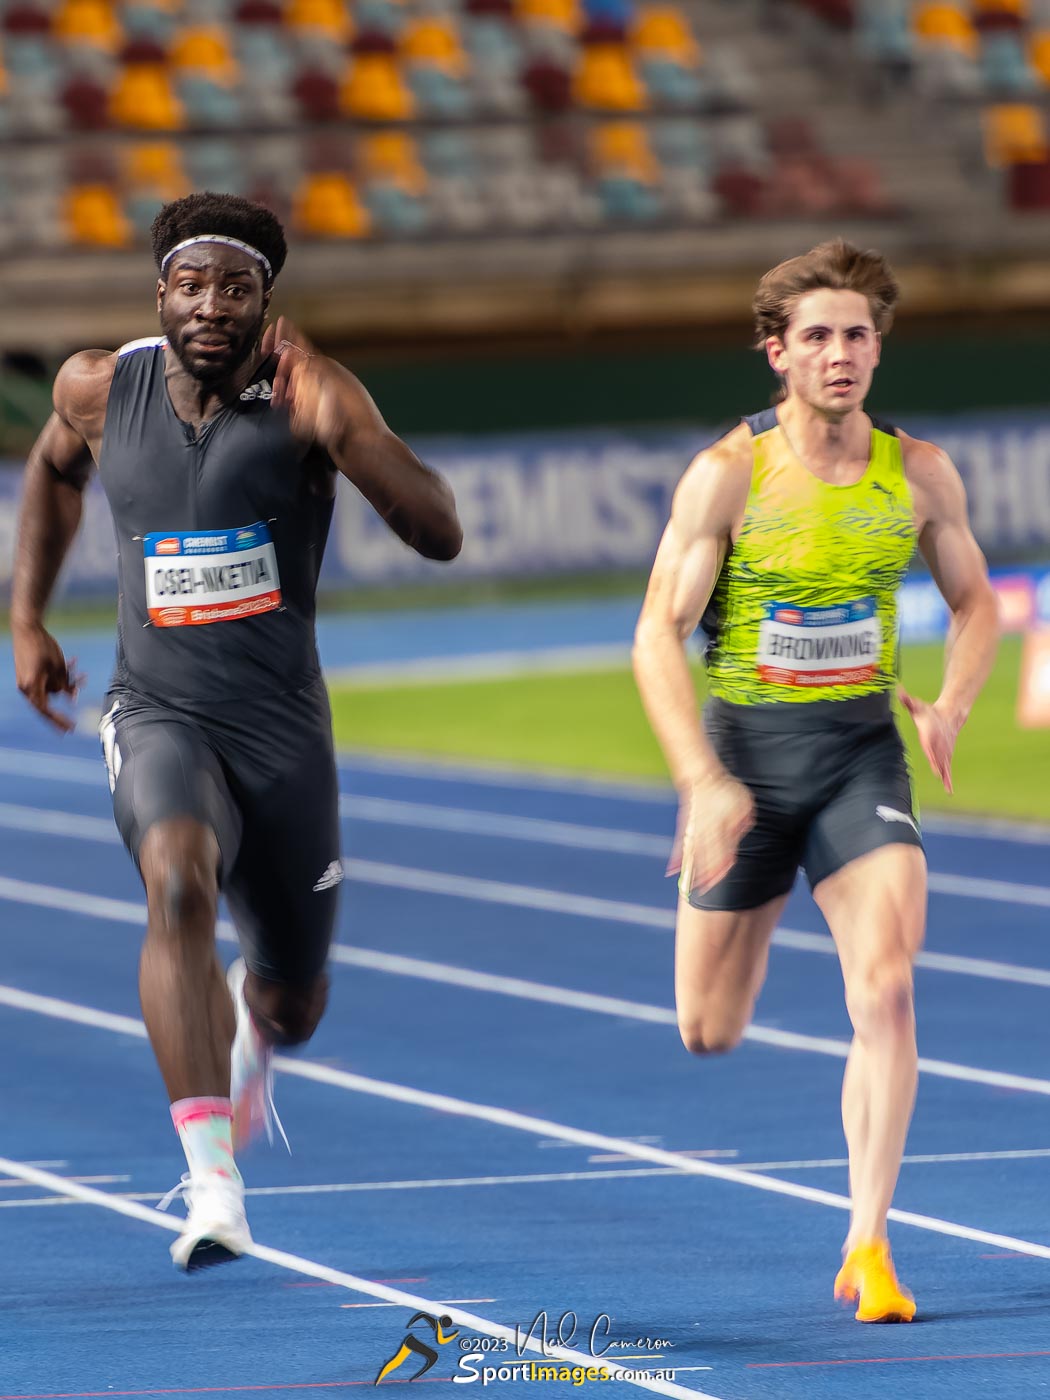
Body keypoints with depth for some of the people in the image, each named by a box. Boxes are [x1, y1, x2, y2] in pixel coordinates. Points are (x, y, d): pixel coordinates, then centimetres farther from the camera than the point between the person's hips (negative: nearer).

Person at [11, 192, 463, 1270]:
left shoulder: (311, 395, -12)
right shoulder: (100, 389, -3)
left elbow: (439, 533, -23)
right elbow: (53, 468, 23)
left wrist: (332, 425, -34)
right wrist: (26, 619, 18)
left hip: (283, 725, 0)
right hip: (159, 713, 0)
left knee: (293, 1003, 14)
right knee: (179, 884, -33)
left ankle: (251, 1039, 56)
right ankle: (213, 1182, -38)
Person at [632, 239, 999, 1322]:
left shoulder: (919, 474, -1)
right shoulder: (728, 474, -10)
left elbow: (975, 603, 14)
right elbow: (657, 635, -11)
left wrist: (951, 705, -7)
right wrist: (703, 782, -22)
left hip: (862, 747, 1)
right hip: (743, 745, -1)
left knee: (885, 988, -18)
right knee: (708, 1033, 8)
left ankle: (867, 1246, -12)